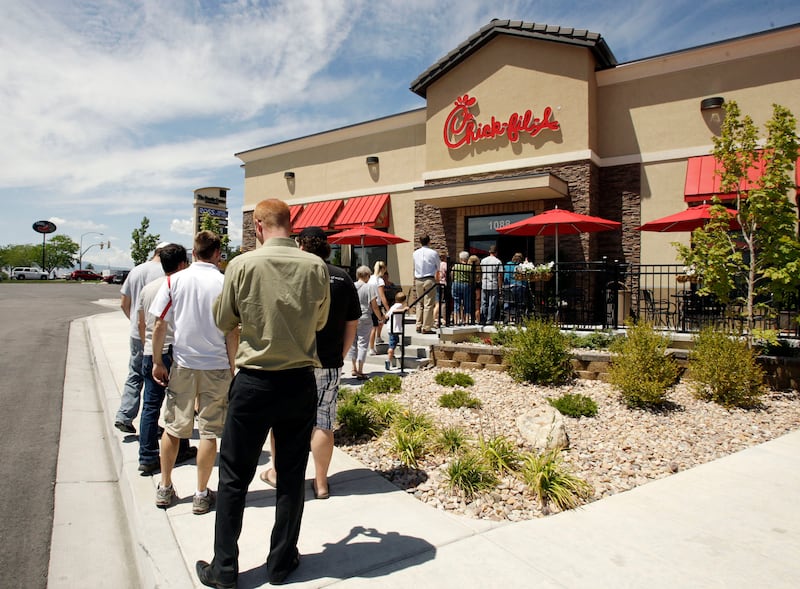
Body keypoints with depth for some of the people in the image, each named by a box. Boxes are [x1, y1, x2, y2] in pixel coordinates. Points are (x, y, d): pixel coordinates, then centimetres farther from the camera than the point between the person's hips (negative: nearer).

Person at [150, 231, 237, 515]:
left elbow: (159, 325, -1)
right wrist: (232, 367, 2)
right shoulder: (226, 284, -9)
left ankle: (165, 489, 28)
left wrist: (157, 362, 9)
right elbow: (231, 332, -9)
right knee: (209, 432, 7)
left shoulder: (174, 280, -2)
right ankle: (201, 495, 16)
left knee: (173, 428, 16)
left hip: (182, 365, 3)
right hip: (217, 366, -2)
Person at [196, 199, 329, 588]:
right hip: (300, 381, 2)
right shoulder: (316, 267, -6)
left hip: (254, 381, -1)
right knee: (292, 476, 15)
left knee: (234, 477, 13)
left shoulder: (242, 265, -10)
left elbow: (222, 321, 1)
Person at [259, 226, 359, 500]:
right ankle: (321, 483, 18)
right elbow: (351, 325, 6)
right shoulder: (343, 278, 4)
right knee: (323, 422, 9)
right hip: (329, 364, 3)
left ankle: (277, 472, 31)